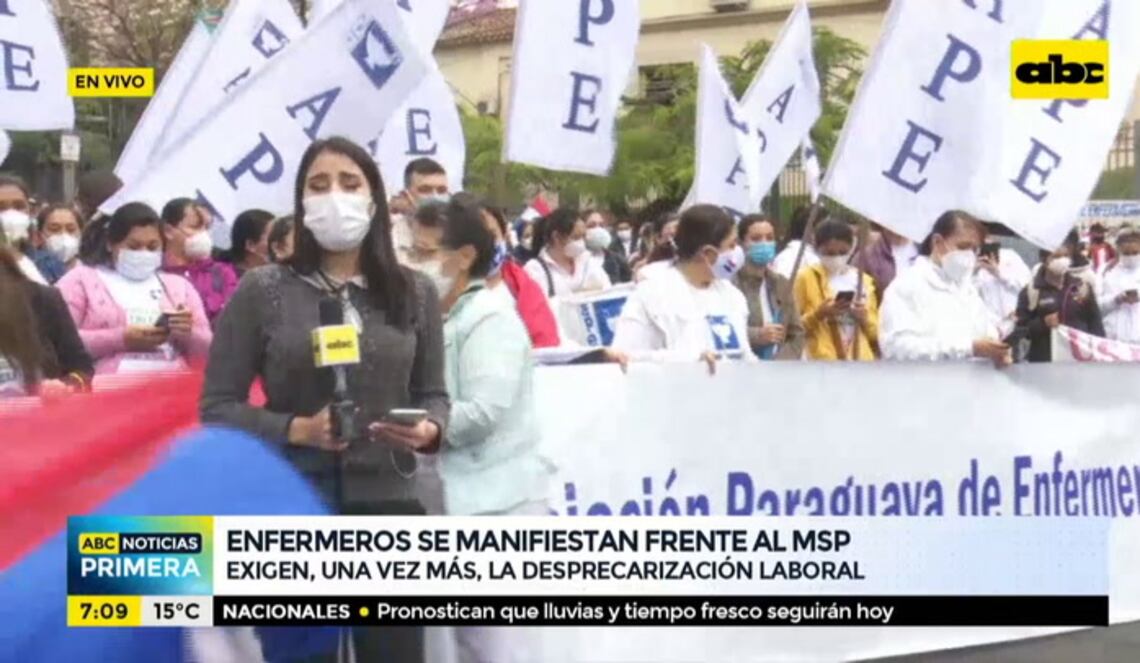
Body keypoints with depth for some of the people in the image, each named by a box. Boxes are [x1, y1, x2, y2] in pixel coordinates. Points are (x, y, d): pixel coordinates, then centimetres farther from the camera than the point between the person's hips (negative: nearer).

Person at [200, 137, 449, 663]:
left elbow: (432, 392, 14)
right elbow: (217, 406, -1)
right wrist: (296, 429, -16)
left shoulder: (414, 293, 7)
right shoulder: (261, 292, -1)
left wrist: (430, 429, -10)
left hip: (388, 505, 2)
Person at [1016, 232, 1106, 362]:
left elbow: (1095, 323, 12)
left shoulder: (1082, 287, 9)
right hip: (1044, 362, -3)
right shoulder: (1030, 291, -1)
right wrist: (1042, 323, -18)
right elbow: (1020, 329, -2)